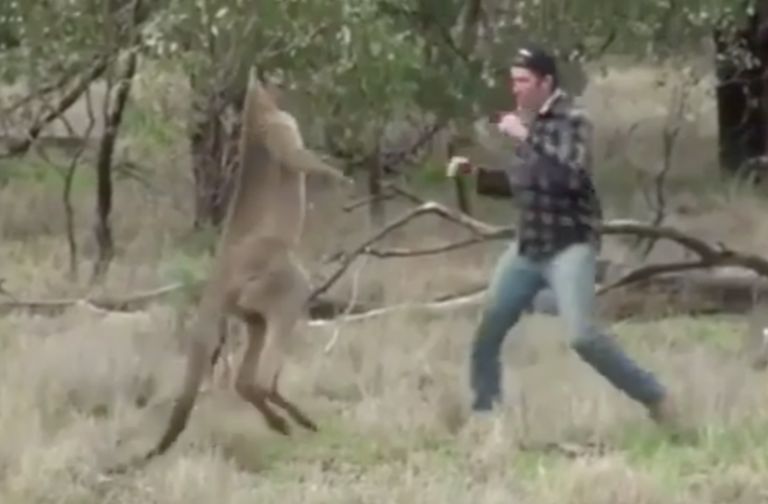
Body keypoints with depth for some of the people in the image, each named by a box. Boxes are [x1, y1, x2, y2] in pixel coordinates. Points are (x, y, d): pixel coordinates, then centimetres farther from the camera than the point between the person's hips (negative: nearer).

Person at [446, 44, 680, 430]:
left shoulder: (573, 122, -13)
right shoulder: (531, 123, 9)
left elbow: (569, 178, -30)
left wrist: (526, 138, -30)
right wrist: (475, 172, 11)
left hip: (569, 247, -8)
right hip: (528, 247, 8)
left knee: (582, 336, -21)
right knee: (486, 332, 8)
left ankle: (655, 399, -9)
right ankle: (483, 412, 24)